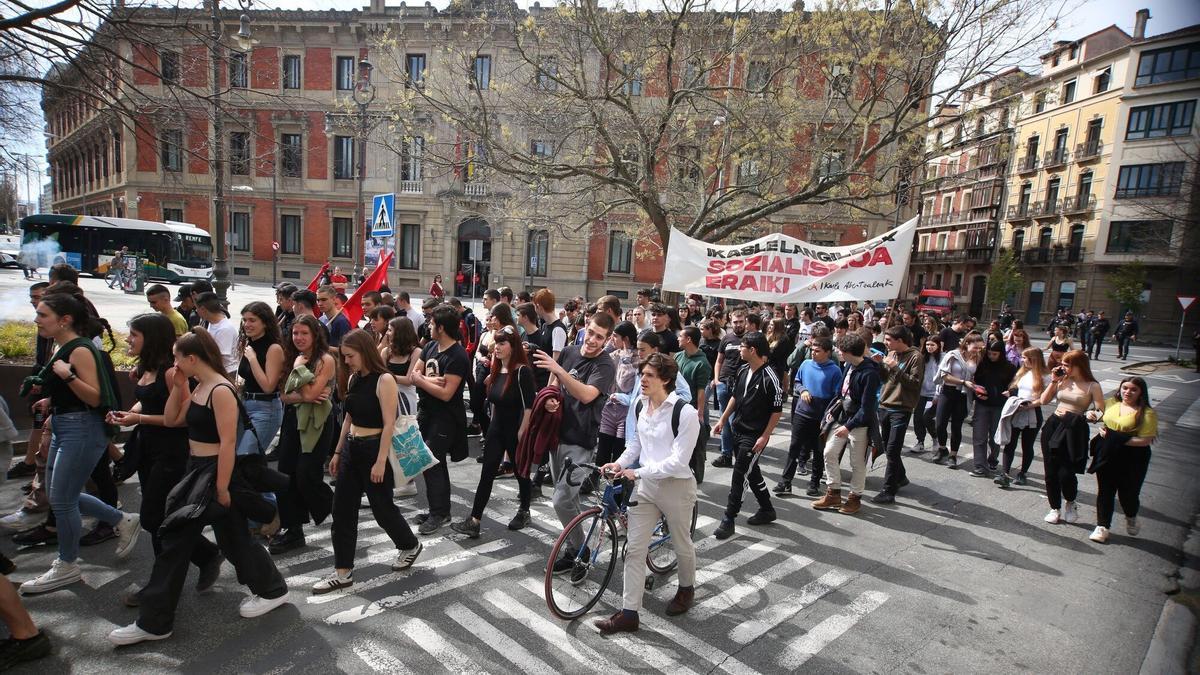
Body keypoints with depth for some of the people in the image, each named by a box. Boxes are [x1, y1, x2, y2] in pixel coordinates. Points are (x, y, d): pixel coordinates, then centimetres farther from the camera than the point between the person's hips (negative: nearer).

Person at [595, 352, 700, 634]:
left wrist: (638, 472, -23)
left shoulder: (685, 412, -21)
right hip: (646, 485, 5)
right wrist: (620, 463, -3)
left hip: (676, 486, -5)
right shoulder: (641, 405, -1)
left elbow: (678, 461, -22)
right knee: (634, 549, 4)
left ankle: (687, 588, 47)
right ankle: (629, 613, 15)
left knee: (681, 544, 19)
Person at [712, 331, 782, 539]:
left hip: (754, 436, -8)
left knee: (739, 475, -4)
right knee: (752, 472, 17)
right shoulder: (743, 370, 4)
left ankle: (729, 519, 5)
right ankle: (767, 510, 34)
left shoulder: (769, 377, -19)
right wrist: (723, 420, 15)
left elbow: (777, 410, -15)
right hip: (738, 430, 8)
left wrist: (765, 436, -17)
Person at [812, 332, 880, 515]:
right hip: (841, 418, 8)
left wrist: (849, 426, -22)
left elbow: (866, 407, -21)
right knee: (829, 453, 8)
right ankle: (833, 494, 20)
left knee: (857, 463, 7)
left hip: (859, 424, -8)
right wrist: (832, 410, 7)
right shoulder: (849, 366, 3)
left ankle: (855, 497, 24)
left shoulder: (869, 373, -21)